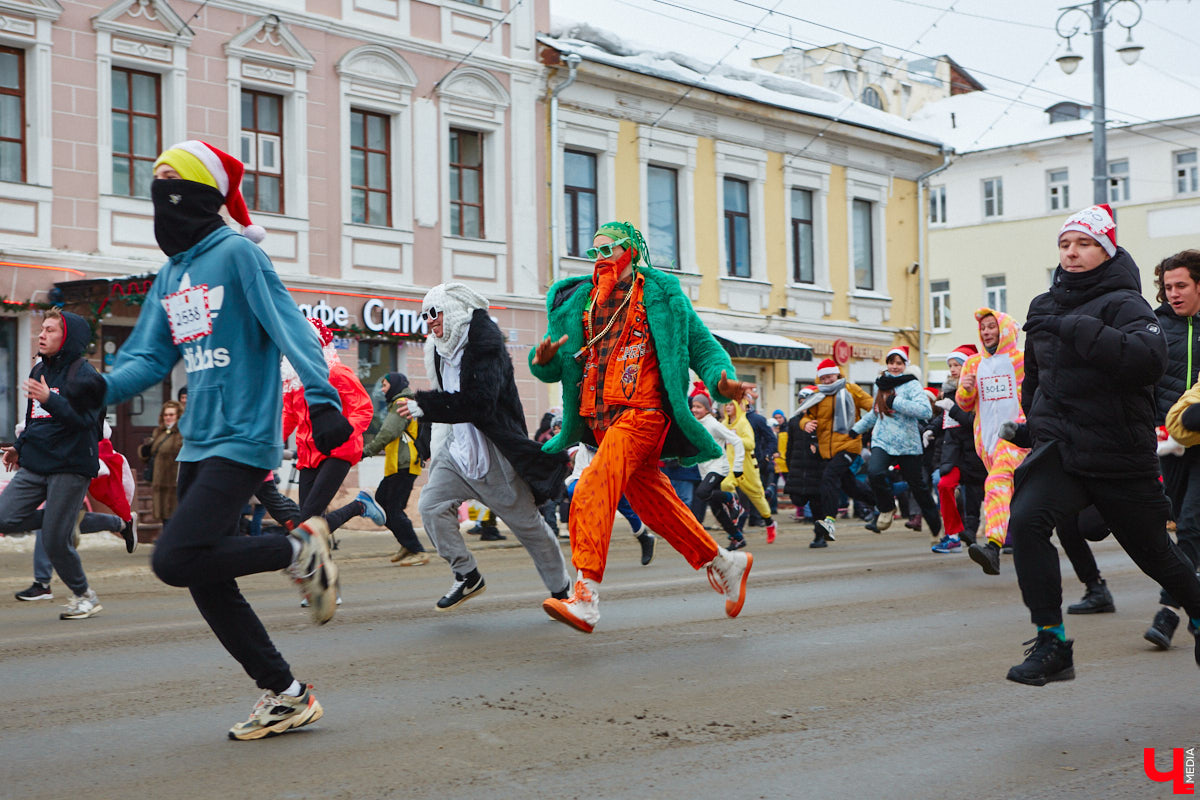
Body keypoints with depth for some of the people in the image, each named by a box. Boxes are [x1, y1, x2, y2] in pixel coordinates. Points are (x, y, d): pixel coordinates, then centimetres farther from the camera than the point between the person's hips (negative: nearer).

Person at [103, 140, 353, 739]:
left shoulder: (237, 253, -7)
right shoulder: (170, 276, 16)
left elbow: (288, 327, -16)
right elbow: (149, 358, 12)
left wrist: (321, 397, -29)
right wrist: (101, 387, -7)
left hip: (243, 438, -9)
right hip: (197, 443, 9)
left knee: (176, 559, -19)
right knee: (208, 587, 8)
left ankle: (299, 550, 2)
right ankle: (286, 696, 19)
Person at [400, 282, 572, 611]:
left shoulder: (485, 345, -17)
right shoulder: (443, 349, 11)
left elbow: (479, 402, -29)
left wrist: (424, 405, -29)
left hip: (494, 454, -8)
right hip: (458, 448, 8)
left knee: (527, 523, 2)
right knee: (432, 506, -9)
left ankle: (562, 589, 18)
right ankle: (467, 577, 4)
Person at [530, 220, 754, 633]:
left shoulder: (661, 295, 5)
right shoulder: (575, 302, 16)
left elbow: (702, 346, 6)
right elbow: (553, 369, 16)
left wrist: (722, 381, -14)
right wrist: (542, 360, -9)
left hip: (642, 411, -6)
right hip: (599, 417, 6)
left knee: (594, 490, -24)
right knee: (656, 505, 12)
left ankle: (585, 597, -32)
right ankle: (725, 563, 31)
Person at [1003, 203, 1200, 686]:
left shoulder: (1124, 303, -10)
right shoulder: (1045, 307, 10)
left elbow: (1149, 359, -31)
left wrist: (1072, 329, -30)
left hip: (1121, 457, -4)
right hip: (1059, 449, 4)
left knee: (1154, 552, 12)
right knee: (1026, 519, -24)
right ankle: (1052, 645, -19)